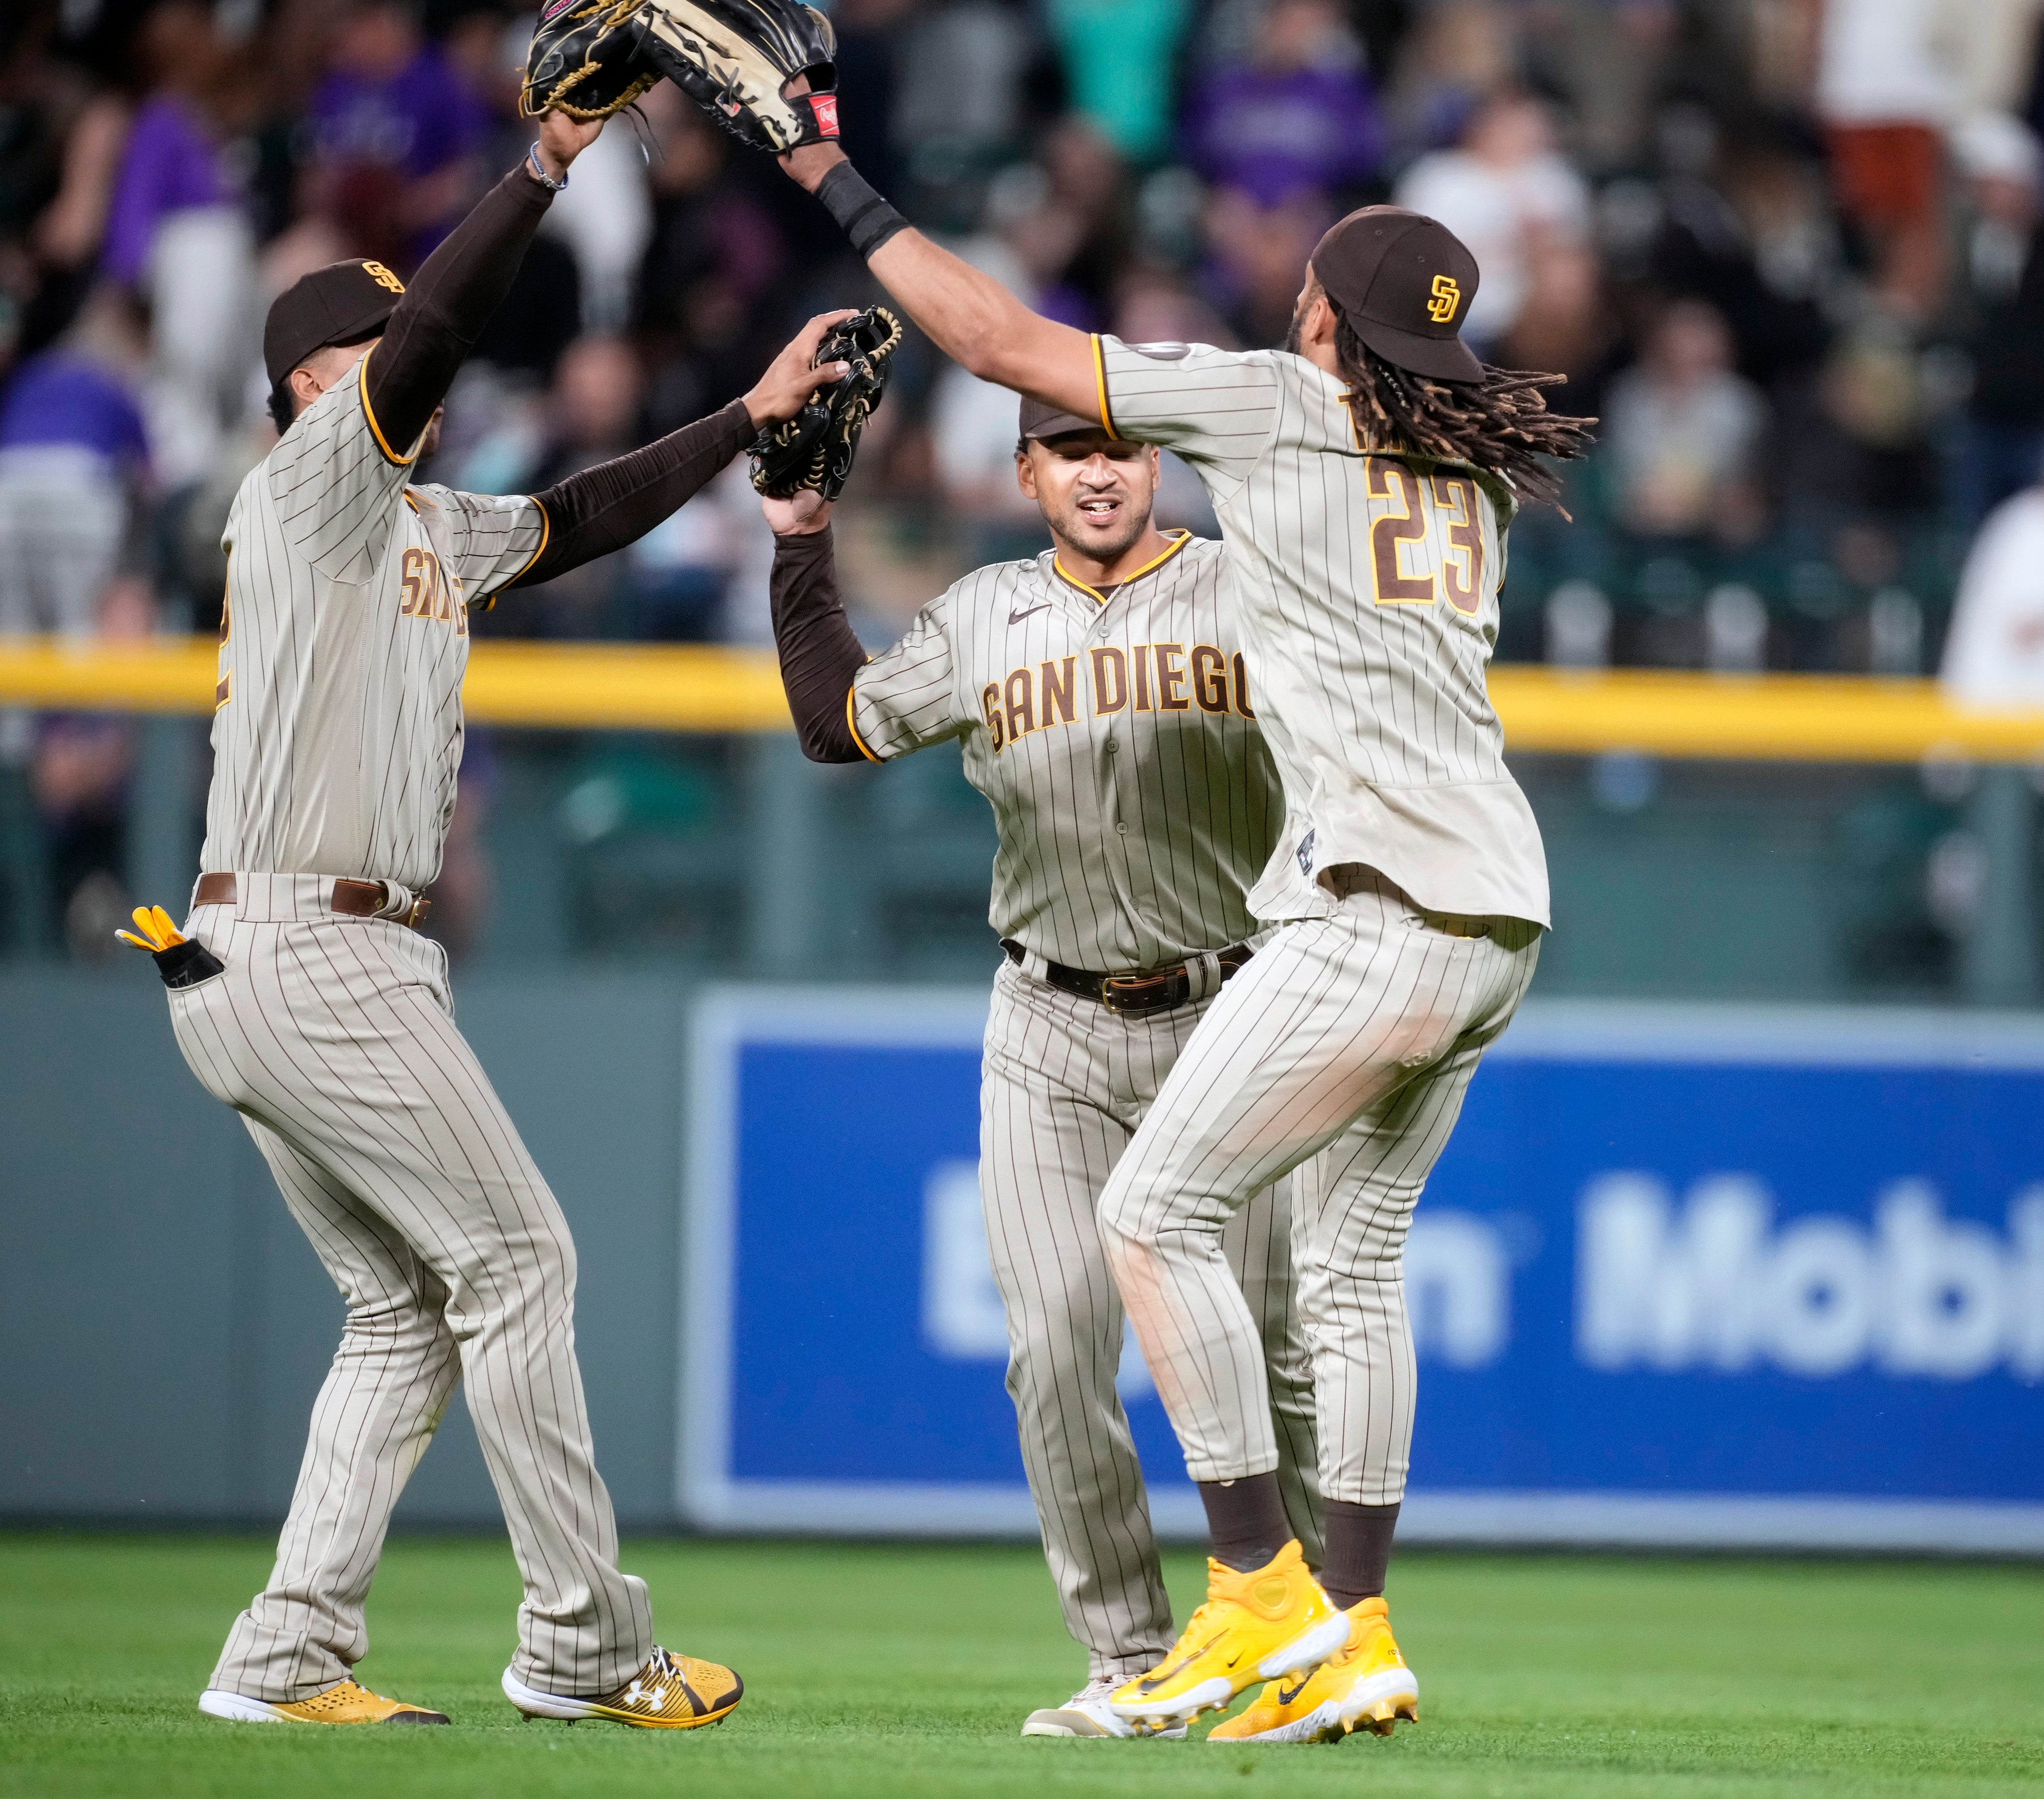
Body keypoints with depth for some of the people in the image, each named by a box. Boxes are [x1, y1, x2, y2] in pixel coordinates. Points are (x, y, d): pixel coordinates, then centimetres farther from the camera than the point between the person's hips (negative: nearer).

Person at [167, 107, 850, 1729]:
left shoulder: (430, 531, 21)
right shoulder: (311, 486, -5)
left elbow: (577, 521, 30)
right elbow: (426, 337, -20)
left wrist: (749, 417, 25)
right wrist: (547, 163, -25)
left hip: (250, 980, 10)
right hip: (306, 947, -10)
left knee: (410, 1308, 10)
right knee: (512, 1256, -5)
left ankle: (288, 1656, 5)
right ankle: (584, 1645, -1)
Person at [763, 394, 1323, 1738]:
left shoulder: (1250, 593, 0)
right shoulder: (983, 621, 10)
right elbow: (839, 722, 20)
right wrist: (801, 543, 16)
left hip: (1226, 1018, -2)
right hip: (1050, 1037, 2)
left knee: (1265, 1351, -4)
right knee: (1058, 1353, -7)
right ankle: (1132, 1666, 2)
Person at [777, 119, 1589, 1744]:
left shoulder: (1279, 399, -2)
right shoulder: (1476, 465, 19)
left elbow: (1000, 341, 0)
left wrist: (845, 191, 8)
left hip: (1382, 912, -9)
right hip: (1500, 919, 9)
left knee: (1158, 1212, -4)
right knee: (1352, 1255, 16)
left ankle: (1265, 1593, -7)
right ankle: (1359, 1639, 16)